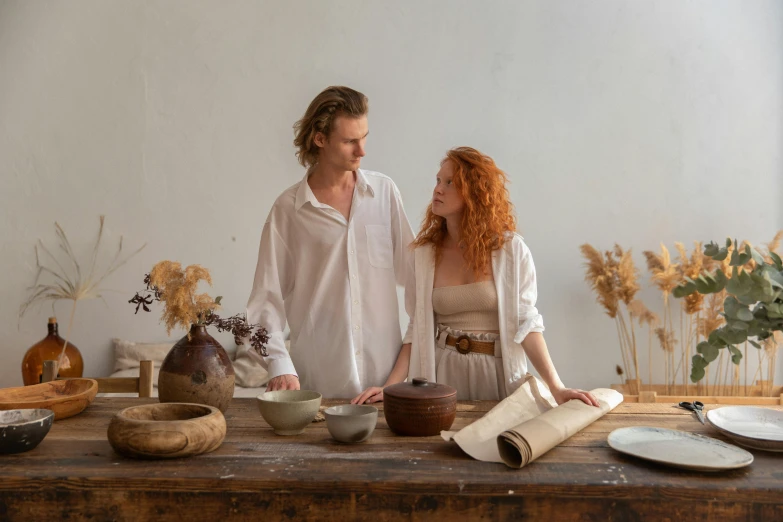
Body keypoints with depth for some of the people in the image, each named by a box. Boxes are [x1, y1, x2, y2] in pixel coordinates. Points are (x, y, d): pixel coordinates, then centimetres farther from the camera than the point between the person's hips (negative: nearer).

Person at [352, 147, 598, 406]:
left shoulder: (511, 249, -7)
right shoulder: (425, 253, 0)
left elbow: (525, 323, -8)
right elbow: (418, 328, -1)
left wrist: (556, 388, -14)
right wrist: (390, 387, -11)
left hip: (497, 372, -1)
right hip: (443, 373, 2)